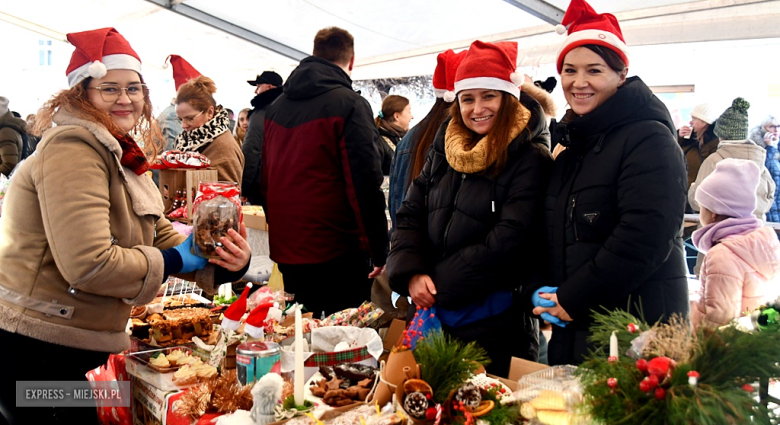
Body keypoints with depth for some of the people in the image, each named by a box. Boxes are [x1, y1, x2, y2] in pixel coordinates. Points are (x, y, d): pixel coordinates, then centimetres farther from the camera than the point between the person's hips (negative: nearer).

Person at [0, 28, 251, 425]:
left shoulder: (120, 155, 14)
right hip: (33, 348, -10)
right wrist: (174, 261, -16)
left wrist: (222, 259, -10)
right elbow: (88, 265, -29)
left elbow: (160, 235, 9)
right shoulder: (74, 147, -19)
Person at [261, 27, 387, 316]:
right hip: (334, 250, -6)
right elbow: (365, 184, -15)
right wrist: (379, 251, -9)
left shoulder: (276, 107, 10)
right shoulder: (349, 105, -10)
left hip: (285, 249, 7)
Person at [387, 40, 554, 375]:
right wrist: (412, 273, -10)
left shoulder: (530, 159, -9)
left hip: (497, 322, -5)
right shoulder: (443, 151, 10)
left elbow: (510, 240, -17)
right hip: (434, 315, 5)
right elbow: (409, 216, 7)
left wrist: (441, 282, -15)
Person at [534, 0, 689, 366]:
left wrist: (571, 299, -18)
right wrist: (546, 295, 5)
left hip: (635, 332, -8)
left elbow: (644, 241, -22)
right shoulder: (574, 144, 14)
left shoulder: (649, 140, -13)